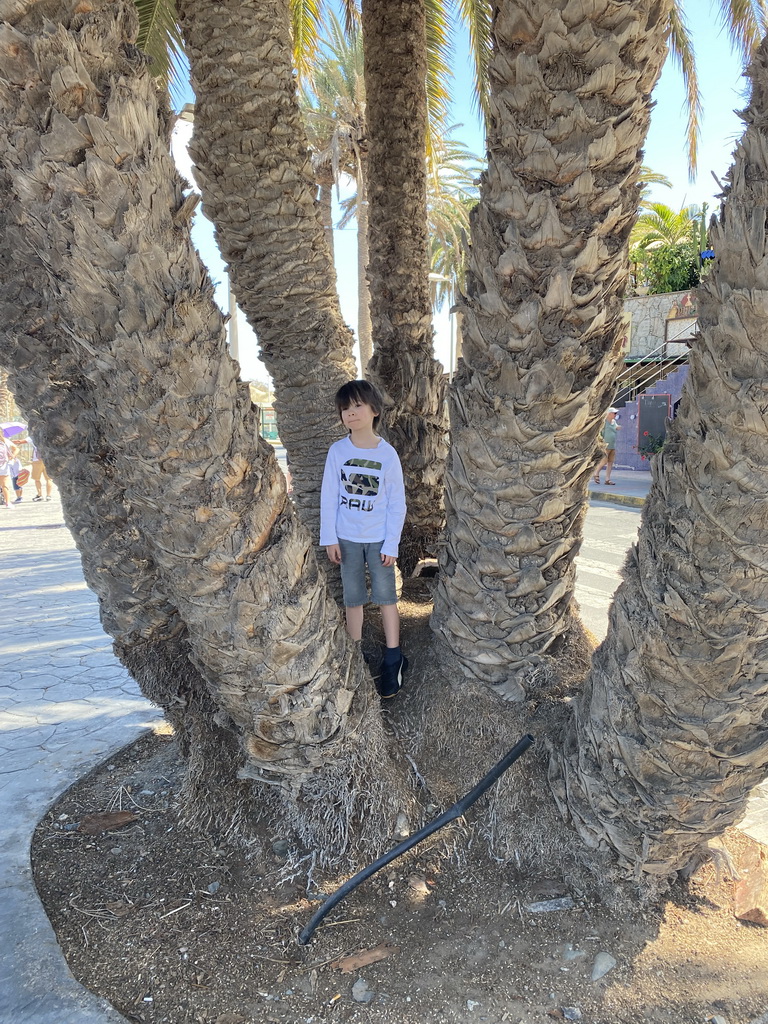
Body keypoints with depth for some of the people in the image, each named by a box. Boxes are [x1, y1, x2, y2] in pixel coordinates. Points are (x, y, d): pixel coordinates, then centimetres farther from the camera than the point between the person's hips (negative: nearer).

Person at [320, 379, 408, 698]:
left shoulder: (387, 454, -9)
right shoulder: (337, 451, -6)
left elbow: (397, 503, -6)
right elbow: (329, 496, -2)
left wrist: (391, 544, -9)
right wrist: (329, 538, -5)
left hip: (378, 539, -2)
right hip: (346, 538, 2)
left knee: (386, 596, 5)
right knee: (352, 598, 12)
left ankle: (392, 661, 18)